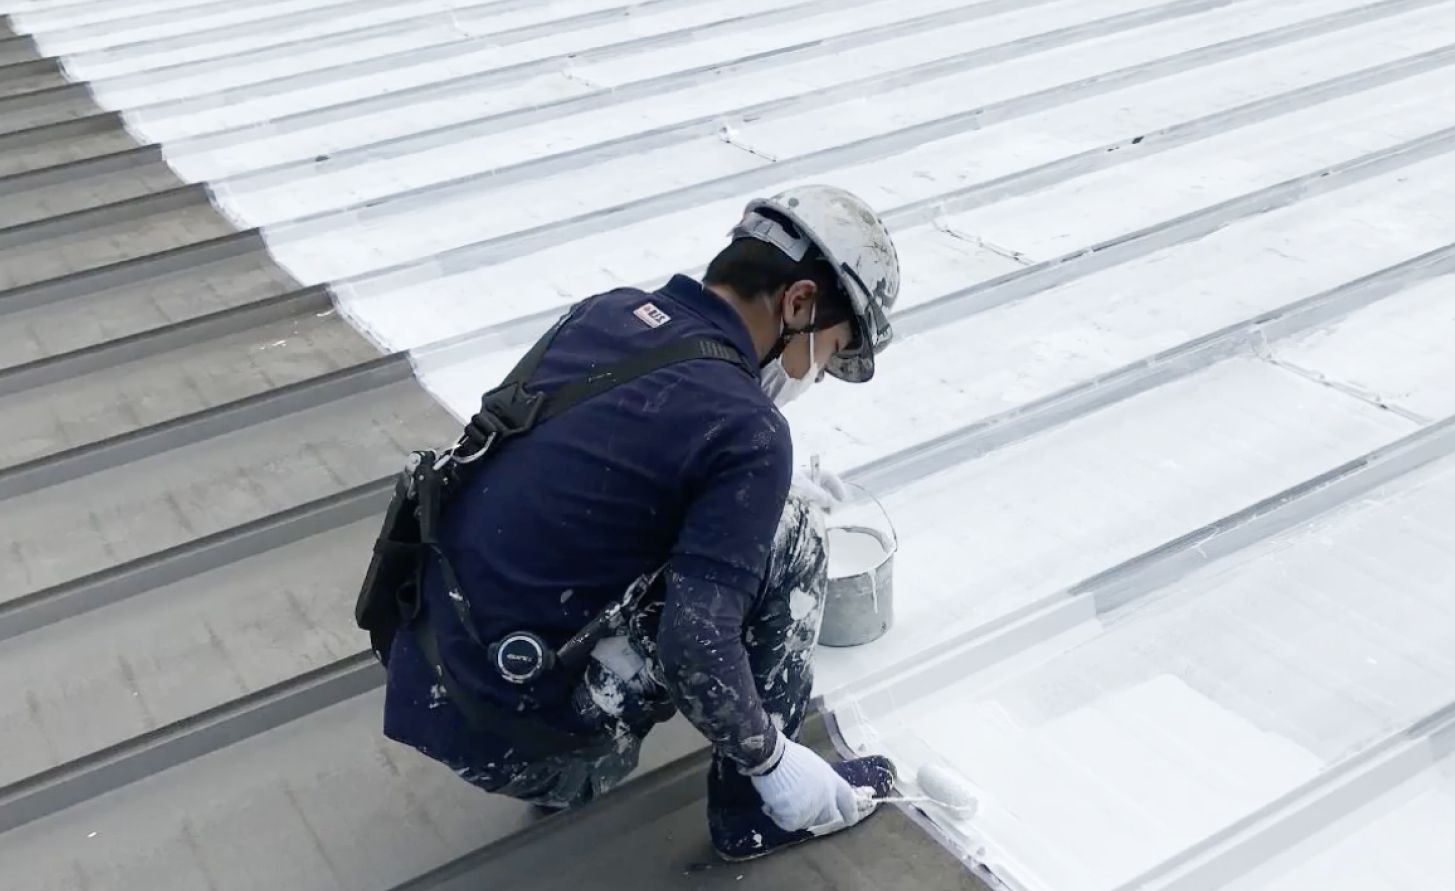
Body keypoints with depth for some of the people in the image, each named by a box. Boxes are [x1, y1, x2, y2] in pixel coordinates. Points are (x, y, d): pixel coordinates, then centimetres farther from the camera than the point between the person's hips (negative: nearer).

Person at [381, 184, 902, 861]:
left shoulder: (605, 310, 5)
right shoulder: (746, 428, -17)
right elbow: (695, 650, -22)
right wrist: (773, 763, -5)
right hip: (513, 738, -7)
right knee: (787, 532, -1)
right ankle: (753, 809, 13)